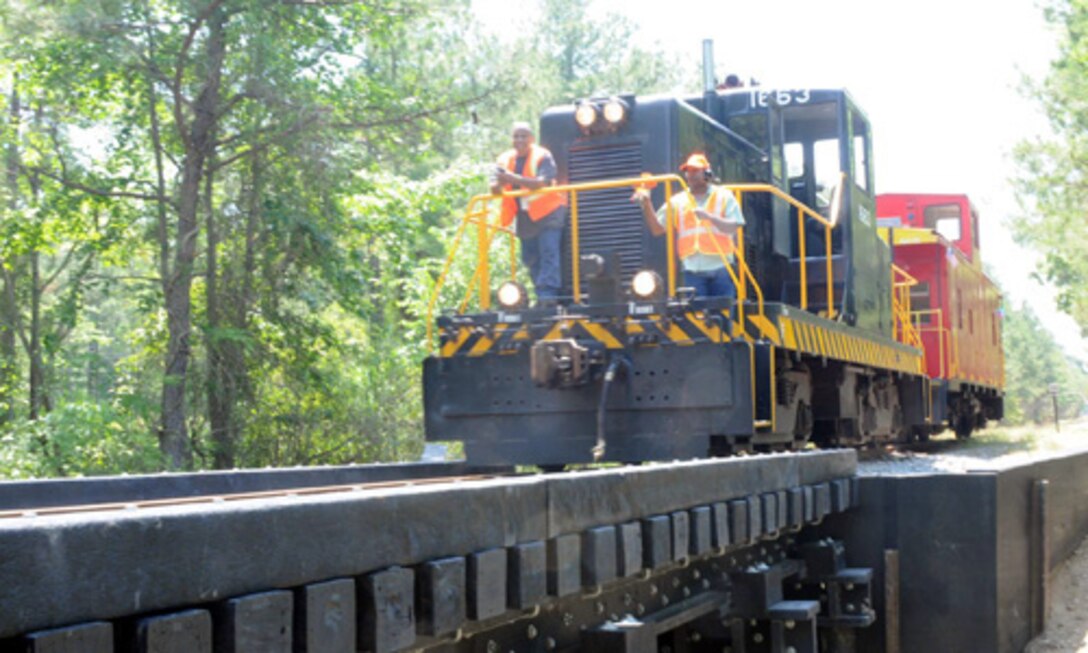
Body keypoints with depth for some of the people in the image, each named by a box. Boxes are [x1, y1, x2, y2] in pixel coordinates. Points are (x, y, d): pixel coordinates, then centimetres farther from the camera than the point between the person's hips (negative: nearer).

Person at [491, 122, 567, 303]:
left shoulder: (542, 156, -11)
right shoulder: (505, 159, 5)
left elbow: (542, 182, -27)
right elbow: (494, 187, -2)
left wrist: (513, 178, -35)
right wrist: (498, 185, -27)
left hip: (547, 212, -6)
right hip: (524, 216, 6)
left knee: (548, 252, -15)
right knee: (529, 258, 8)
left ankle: (548, 292, -18)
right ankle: (541, 295, 18)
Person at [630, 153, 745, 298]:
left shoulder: (724, 196, 6)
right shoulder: (677, 201, 12)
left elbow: (733, 227, -5)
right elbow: (657, 229, 8)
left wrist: (709, 216, -19)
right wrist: (646, 205, -5)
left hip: (720, 268, -2)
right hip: (692, 270, 2)